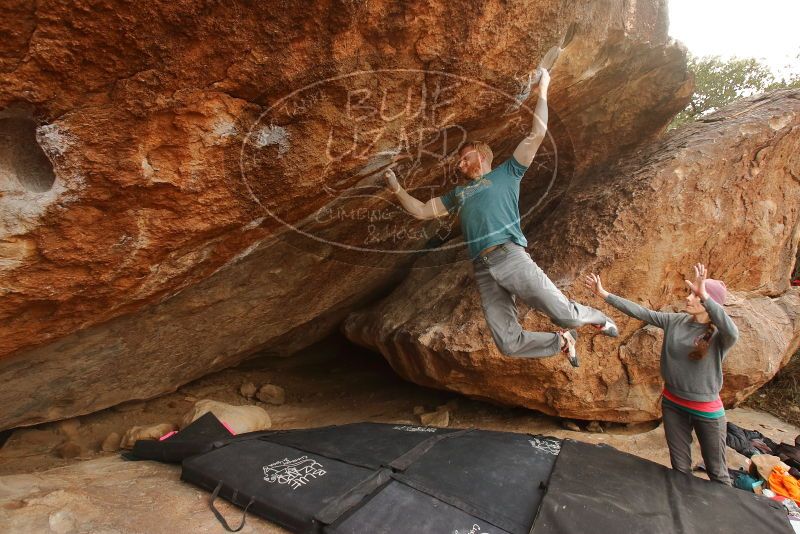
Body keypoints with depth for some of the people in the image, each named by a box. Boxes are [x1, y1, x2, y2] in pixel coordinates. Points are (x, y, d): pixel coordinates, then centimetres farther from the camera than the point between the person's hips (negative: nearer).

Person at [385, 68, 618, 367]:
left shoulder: (506, 173, 18)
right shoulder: (458, 193, 30)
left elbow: (537, 135, 9)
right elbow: (421, 211, 31)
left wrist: (542, 90, 12)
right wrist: (396, 189, 25)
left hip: (510, 256, -3)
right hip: (482, 270, 4)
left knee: (565, 314, -11)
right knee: (509, 344, -9)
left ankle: (596, 318, 26)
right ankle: (562, 342, 19)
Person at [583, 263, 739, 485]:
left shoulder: (720, 335, -18)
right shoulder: (675, 322, -5)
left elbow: (733, 333, -41)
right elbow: (640, 312, -6)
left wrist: (703, 295, -48)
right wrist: (603, 294, -11)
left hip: (707, 411, -4)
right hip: (672, 404, 4)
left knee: (716, 471, 14)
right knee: (680, 466, 19)